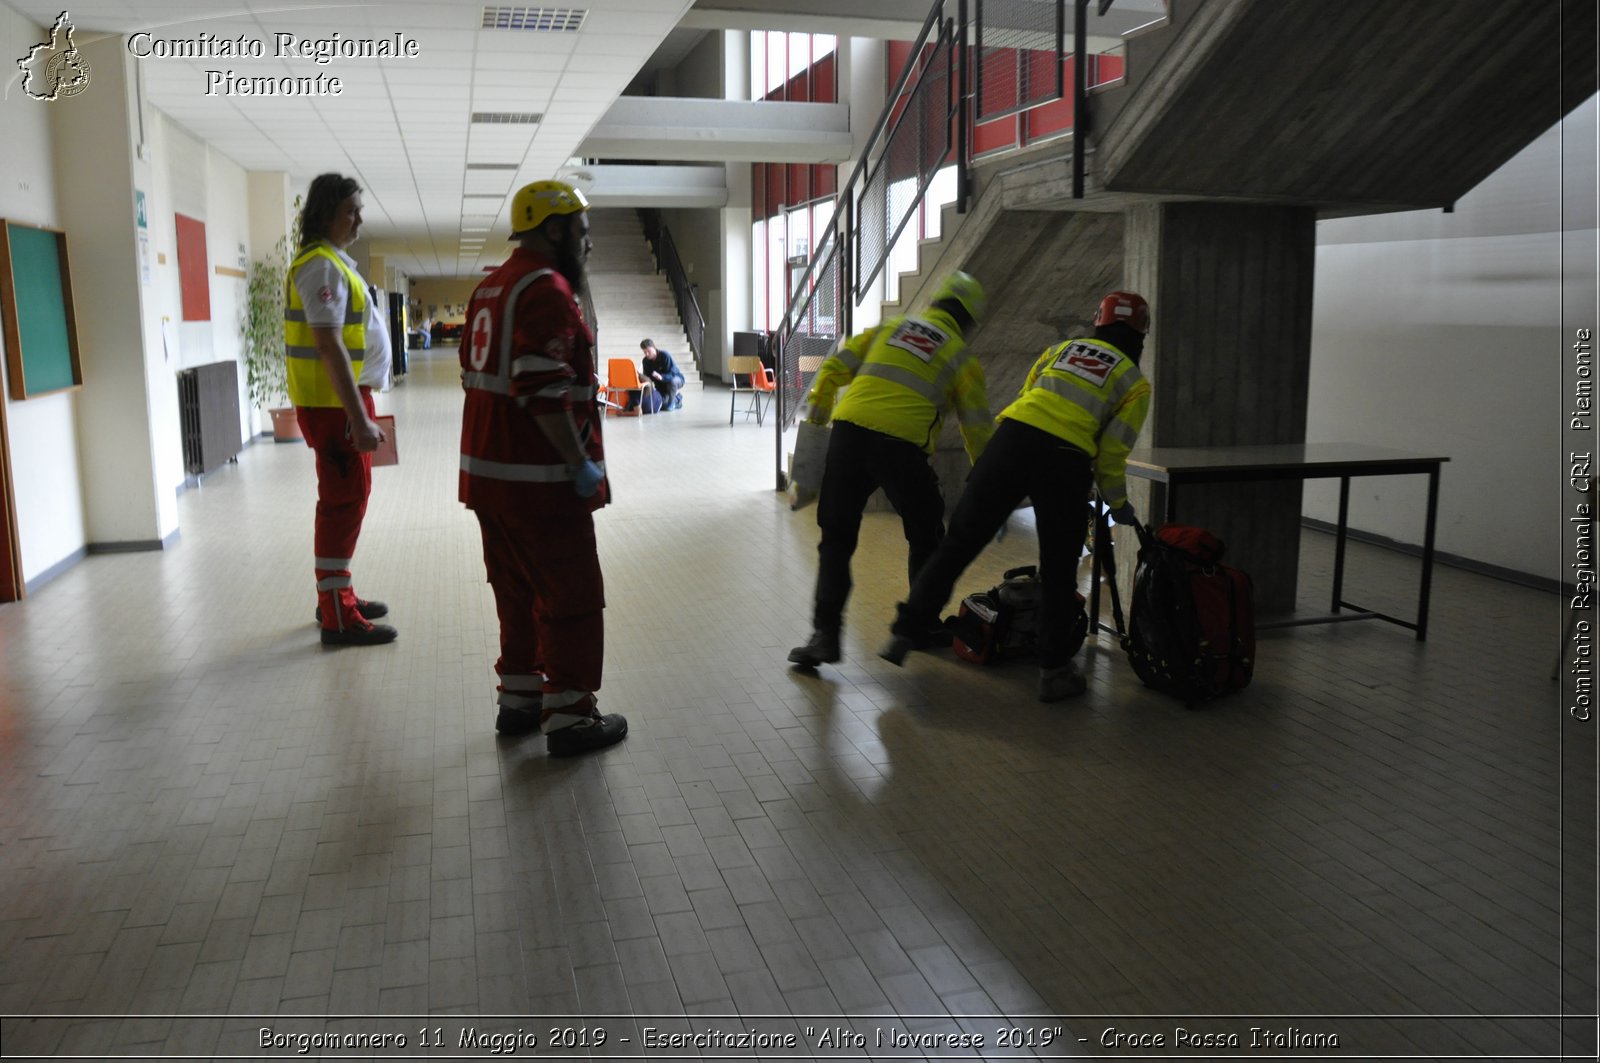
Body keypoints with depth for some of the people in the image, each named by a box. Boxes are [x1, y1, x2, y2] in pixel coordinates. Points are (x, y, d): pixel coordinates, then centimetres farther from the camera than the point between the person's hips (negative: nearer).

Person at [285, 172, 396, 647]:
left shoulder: (334, 262, 17)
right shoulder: (322, 265, -15)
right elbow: (330, 346, -23)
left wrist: (362, 411, 21)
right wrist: (360, 419, -25)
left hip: (346, 399, 10)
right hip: (335, 405, -10)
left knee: (344, 500, 17)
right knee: (344, 503, -6)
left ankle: (337, 595, 28)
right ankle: (338, 618, 0)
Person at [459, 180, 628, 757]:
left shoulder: (491, 289, 16)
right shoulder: (546, 289, -16)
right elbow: (545, 390, -26)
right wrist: (583, 464, -18)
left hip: (489, 472, 10)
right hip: (540, 481, -10)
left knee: (520, 593, 19)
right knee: (572, 600, 1)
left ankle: (519, 699, 29)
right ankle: (569, 718, 8)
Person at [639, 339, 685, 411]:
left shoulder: (664, 356, -26)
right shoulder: (645, 361, -9)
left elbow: (672, 374, -33)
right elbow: (648, 376, -5)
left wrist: (661, 377, -53)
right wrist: (642, 377, -30)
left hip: (676, 379, -5)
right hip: (661, 386, 5)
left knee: (672, 381, -40)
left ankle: (671, 403, -14)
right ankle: (676, 399, 16)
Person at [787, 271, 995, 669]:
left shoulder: (889, 327, 20)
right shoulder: (961, 357, 12)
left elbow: (835, 367, 14)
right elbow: (977, 427, 11)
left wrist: (816, 410, 23)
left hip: (849, 432, 3)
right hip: (901, 447, -2)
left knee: (836, 539, 10)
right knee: (926, 538, 20)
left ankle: (825, 634, 5)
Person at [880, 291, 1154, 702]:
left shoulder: (1062, 348, 24)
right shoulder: (1136, 383, 14)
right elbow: (1111, 454, 7)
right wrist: (1117, 504, 21)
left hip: (1012, 436, 2)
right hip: (1065, 460, -2)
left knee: (960, 542, 7)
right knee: (1058, 573, 11)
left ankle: (906, 631, 8)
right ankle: (1054, 671, 16)